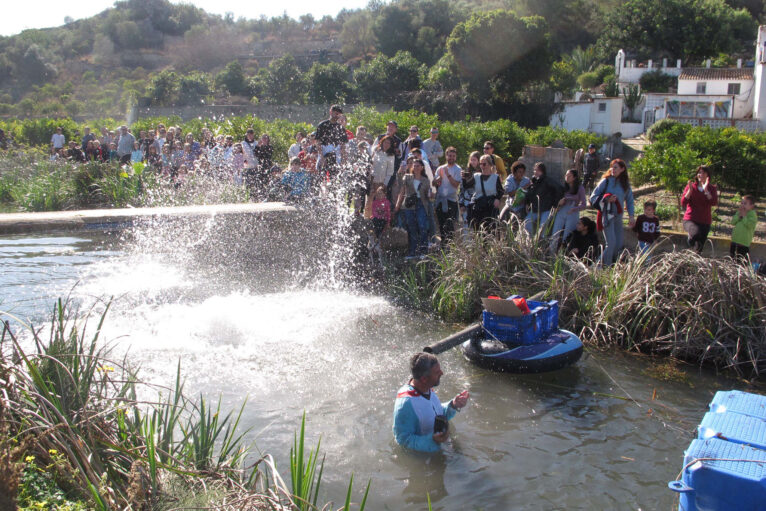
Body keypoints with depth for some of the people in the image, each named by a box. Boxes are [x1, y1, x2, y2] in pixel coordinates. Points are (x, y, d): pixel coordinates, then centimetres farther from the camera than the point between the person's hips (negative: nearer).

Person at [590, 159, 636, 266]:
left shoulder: (625, 184, 8)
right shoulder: (606, 181, -4)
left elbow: (629, 200, 18)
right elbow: (593, 197, -5)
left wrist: (631, 216, 9)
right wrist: (606, 199, -20)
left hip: (618, 216, 5)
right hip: (607, 215, -5)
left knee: (619, 244, 5)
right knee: (611, 243, -14)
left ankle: (612, 265, 21)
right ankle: (605, 267, -3)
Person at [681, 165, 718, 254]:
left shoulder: (712, 188, 6)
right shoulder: (691, 186, 4)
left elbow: (714, 202, -13)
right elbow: (683, 203, -6)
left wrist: (706, 190, -20)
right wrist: (690, 190, -16)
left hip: (705, 222, 2)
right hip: (690, 220, -2)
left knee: (699, 249, 0)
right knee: (696, 233, -35)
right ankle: (690, 240, -3)